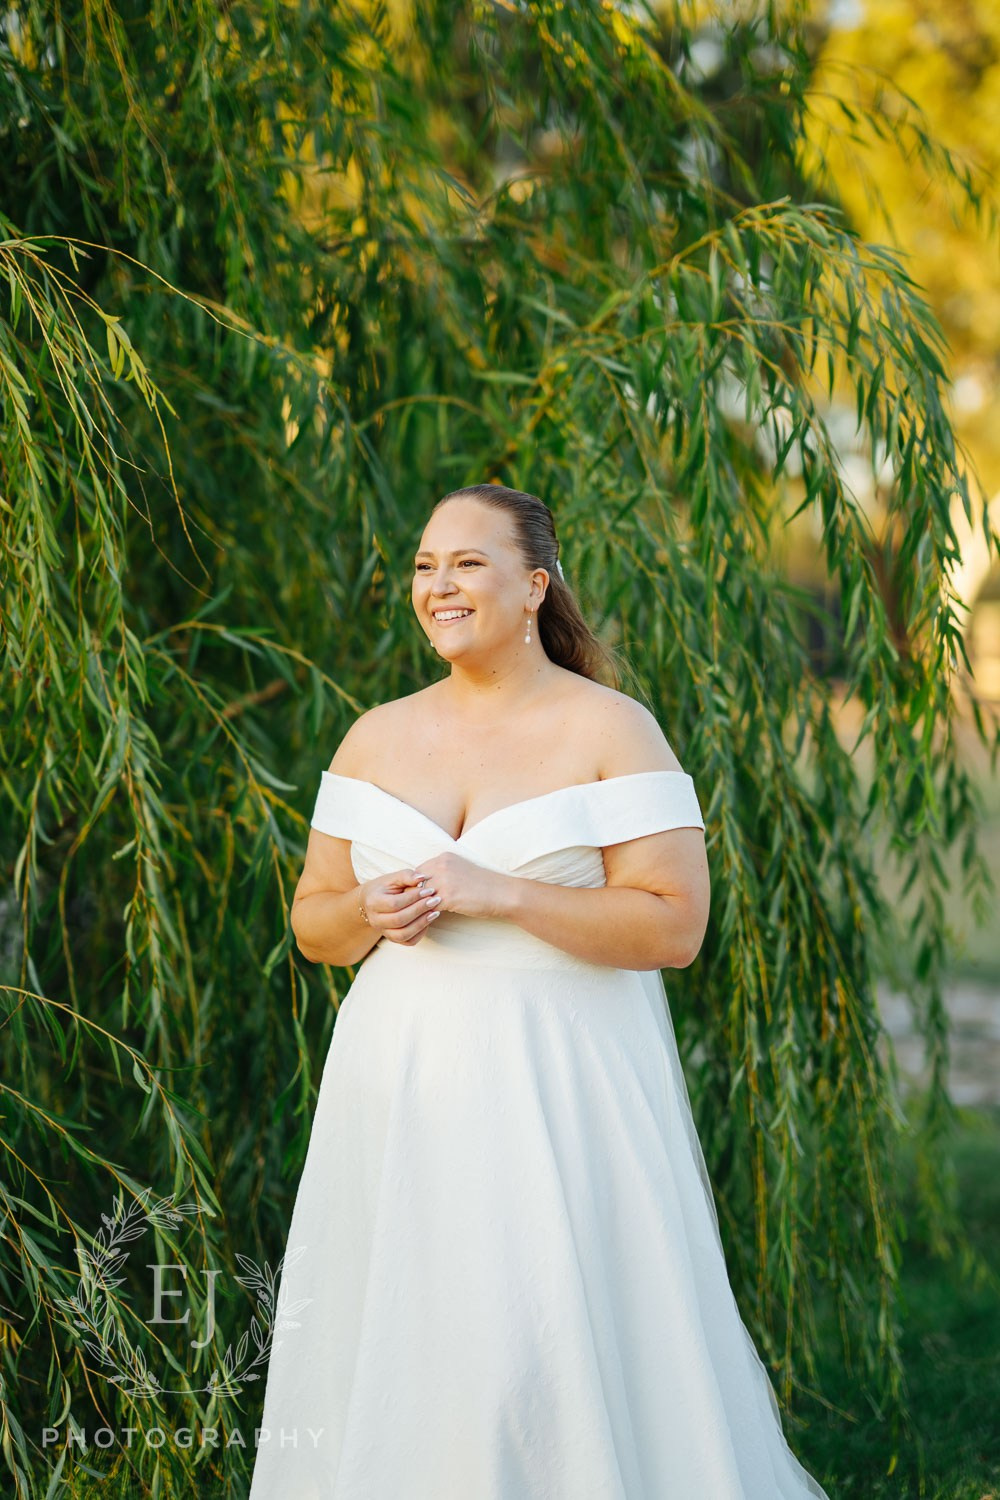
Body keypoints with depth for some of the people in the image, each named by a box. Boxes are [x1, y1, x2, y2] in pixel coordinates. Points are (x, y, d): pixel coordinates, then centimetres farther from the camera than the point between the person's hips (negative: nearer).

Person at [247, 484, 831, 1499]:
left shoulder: (612, 731, -4)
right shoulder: (376, 739, 11)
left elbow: (675, 926, -10)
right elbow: (312, 922, 16)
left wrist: (498, 894, -17)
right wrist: (372, 912, -7)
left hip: (562, 1083, -4)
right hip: (399, 1080, 5)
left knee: (552, 1359, -8)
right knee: (390, 1349, 5)